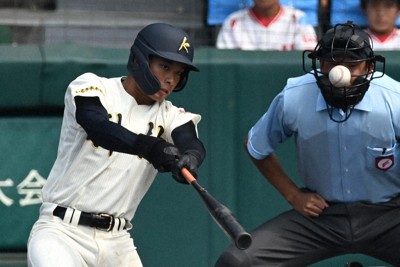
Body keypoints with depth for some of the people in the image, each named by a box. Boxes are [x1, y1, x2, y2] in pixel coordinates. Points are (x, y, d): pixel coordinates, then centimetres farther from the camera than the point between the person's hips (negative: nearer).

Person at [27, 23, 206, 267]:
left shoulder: (169, 116, 8)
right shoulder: (91, 87, -4)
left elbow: (193, 144, -12)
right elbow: (97, 126, -25)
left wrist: (190, 159, -37)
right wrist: (150, 147, -41)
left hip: (117, 243, 5)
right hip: (62, 231, -5)